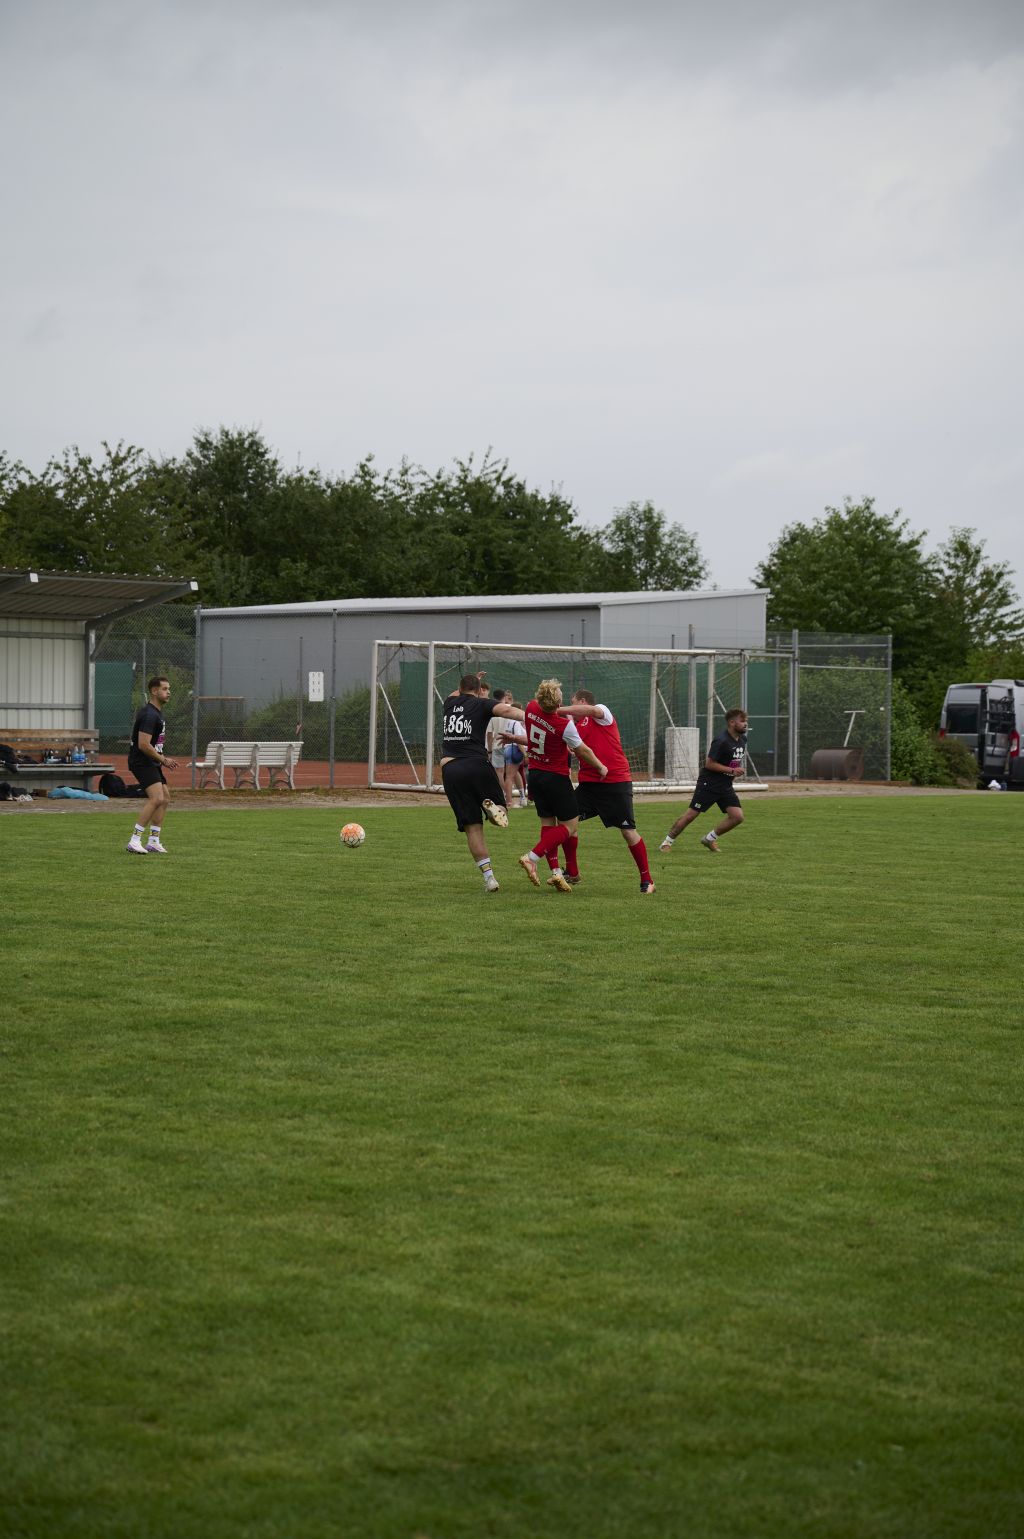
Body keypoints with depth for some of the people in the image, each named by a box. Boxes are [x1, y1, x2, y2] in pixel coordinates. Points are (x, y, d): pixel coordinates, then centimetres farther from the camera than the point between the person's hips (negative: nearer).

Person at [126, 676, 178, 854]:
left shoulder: (158, 712, 15)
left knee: (165, 798, 9)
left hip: (151, 762, 11)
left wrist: (163, 759, 14)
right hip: (141, 762, -11)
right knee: (157, 798, -22)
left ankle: (153, 841, 12)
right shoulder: (149, 715, -18)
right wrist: (163, 759, -14)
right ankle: (135, 840, -21)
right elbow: (143, 745, -25)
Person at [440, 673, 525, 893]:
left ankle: (488, 876, -6)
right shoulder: (481, 704, 6)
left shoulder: (449, 704, 19)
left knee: (472, 827, 2)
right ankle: (492, 805, -23)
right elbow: (505, 709, -15)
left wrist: (471, 680, 59)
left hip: (449, 770, 3)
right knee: (499, 815, 13)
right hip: (477, 766, -3)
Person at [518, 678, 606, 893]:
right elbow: (583, 751, -10)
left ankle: (556, 871, 4)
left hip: (535, 775, 6)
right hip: (556, 778, -6)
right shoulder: (565, 725, -24)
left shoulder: (531, 709, -9)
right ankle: (531, 858, -13)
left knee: (547, 823, 12)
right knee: (570, 825, 2)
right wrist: (601, 768, 7)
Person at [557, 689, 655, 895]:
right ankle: (572, 873, 13)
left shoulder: (602, 712, -3)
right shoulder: (575, 726, 18)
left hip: (616, 781, -7)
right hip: (589, 783, 7)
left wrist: (558, 710, -25)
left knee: (628, 832, -6)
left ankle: (646, 880, 4)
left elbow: (592, 711, -26)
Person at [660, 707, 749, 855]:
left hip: (726, 787, 7)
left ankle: (709, 839, 12)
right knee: (690, 815, -6)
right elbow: (709, 764, -21)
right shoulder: (721, 741, -19)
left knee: (737, 816, -5)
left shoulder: (742, 739, 6)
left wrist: (737, 770, 11)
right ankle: (667, 841, 8)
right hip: (708, 785, -7)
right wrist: (731, 770, -20)